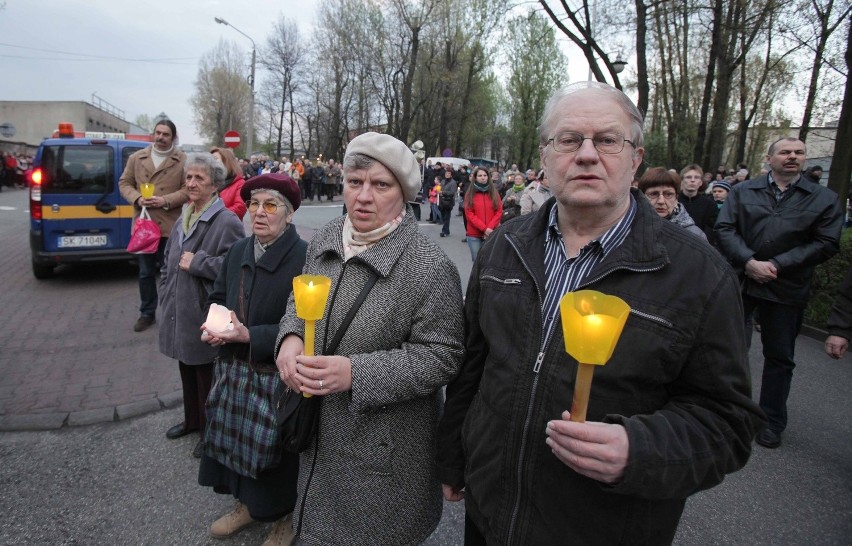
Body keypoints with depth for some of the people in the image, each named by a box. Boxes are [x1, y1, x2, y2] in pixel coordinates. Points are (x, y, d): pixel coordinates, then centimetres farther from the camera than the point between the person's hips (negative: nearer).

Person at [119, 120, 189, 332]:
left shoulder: (183, 160, -2)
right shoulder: (137, 158, 9)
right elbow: (124, 183, 10)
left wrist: (165, 201, -17)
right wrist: (137, 198, -10)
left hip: (170, 226, -3)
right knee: (145, 272, 12)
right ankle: (147, 313, 25)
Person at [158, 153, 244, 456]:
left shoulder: (227, 222, -16)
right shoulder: (183, 220, 10)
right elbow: (167, 262, 20)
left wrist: (197, 262, -20)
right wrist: (166, 296, 13)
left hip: (206, 317, -8)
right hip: (180, 314, 8)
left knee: (207, 377, 6)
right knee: (186, 371, 22)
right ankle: (192, 420, 42)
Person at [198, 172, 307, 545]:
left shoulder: (304, 258, -19)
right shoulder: (238, 251, 3)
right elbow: (218, 297, 14)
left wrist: (249, 336, -25)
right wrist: (212, 326, -7)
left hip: (277, 377, -6)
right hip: (233, 369, 6)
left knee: (274, 451, 10)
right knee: (237, 442, 20)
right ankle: (247, 504, 46)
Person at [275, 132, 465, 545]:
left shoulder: (431, 268, -22)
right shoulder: (324, 240, -1)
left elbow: (441, 357, -20)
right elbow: (300, 300, 12)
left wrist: (356, 373, -29)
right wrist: (290, 337, -11)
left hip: (383, 448, -6)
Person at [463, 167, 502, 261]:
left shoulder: (494, 193, 9)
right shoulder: (470, 194, 4)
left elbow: (499, 212, 4)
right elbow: (469, 214, -4)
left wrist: (489, 228, -10)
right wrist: (484, 228, -12)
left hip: (491, 234, 1)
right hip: (474, 234, -1)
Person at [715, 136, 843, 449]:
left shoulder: (825, 199, 5)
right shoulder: (742, 191, 6)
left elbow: (826, 244, -3)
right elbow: (724, 229, -4)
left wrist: (777, 265, -14)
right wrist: (750, 262, -17)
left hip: (787, 289, 0)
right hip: (740, 282, 0)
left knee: (779, 357, 10)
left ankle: (772, 422, 25)